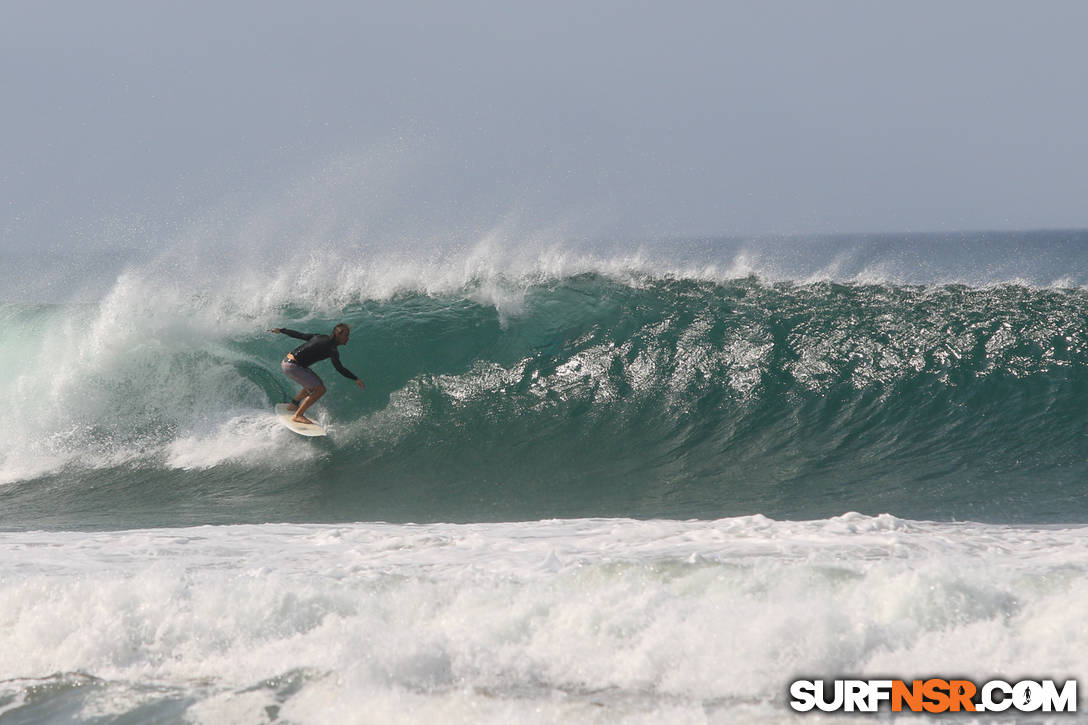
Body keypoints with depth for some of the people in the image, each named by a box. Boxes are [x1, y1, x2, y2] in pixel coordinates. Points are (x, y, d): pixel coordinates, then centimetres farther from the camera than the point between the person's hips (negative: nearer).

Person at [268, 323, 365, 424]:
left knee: (317, 383, 23)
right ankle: (298, 416, -11)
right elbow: (339, 368, -21)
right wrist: (356, 379, -21)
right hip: (292, 366, -10)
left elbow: (299, 335, 19)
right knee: (320, 389, -11)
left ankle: (293, 405, 33)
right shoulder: (331, 348, -13)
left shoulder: (320, 337, 12)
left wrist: (281, 330, 31)